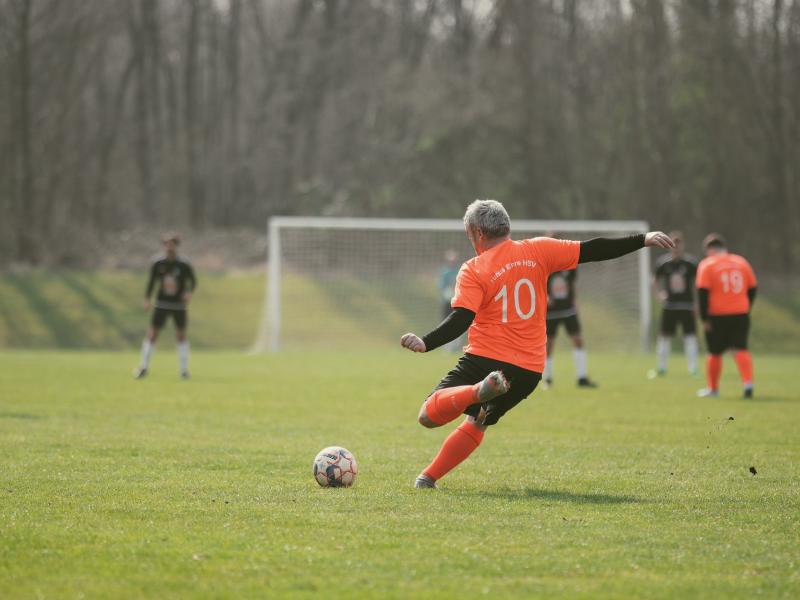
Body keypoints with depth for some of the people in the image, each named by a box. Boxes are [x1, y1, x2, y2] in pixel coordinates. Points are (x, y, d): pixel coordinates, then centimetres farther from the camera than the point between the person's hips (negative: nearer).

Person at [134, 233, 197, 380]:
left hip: (179, 305, -1)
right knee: (152, 333, -5)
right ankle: (144, 366, 3)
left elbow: (193, 281, 3)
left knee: (181, 334, 0)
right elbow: (151, 282, 7)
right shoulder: (158, 264, -3)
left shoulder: (184, 265, -7)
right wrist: (147, 300, -1)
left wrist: (189, 292, -16)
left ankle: (184, 369, 9)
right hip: (162, 304, 1)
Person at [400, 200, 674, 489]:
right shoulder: (537, 251, 4)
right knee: (476, 424, 25)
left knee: (429, 415, -6)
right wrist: (643, 240, 8)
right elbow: (591, 250, 4)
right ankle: (429, 477, 16)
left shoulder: (473, 270, -6)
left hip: (483, 360, -5)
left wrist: (425, 343, -28)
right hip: (528, 371, 5)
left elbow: (460, 320, -20)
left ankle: (477, 391, -31)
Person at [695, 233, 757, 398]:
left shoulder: (707, 264, -5)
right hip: (741, 315, 3)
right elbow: (753, 289, 11)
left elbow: (702, 292, -11)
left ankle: (713, 388, 22)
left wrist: (704, 318, -8)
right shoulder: (741, 262, 7)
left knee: (715, 352, 11)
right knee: (741, 349, 1)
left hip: (717, 317, -3)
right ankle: (748, 383, -19)